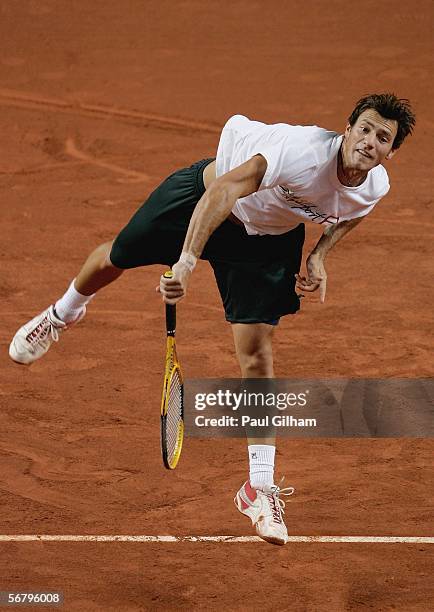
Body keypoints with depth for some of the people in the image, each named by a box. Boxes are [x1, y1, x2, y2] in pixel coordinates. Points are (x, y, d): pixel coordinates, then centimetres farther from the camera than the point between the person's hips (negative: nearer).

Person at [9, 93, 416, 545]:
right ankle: (65, 313, 58)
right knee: (114, 259, 20)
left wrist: (318, 256, -9)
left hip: (266, 241, 3)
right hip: (205, 199, -3)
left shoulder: (375, 187, -19)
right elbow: (225, 189, -48)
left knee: (257, 355, -10)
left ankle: (259, 490, -1)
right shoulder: (304, 150, -40)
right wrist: (186, 261, -57)